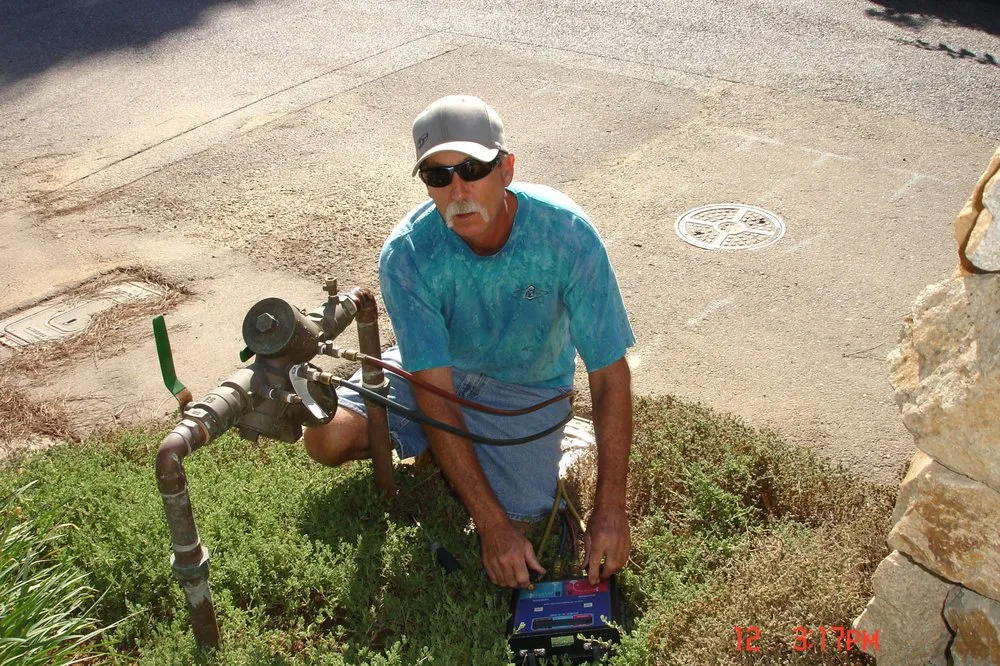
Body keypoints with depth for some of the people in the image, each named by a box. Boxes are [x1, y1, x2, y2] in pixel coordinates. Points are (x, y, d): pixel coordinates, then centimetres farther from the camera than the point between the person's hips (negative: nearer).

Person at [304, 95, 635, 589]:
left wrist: (609, 511, -29)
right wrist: (491, 524, -33)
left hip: (527, 386, -1)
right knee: (326, 440, -18)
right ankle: (429, 444, 12)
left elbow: (610, 375, -25)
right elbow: (435, 393, -29)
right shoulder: (406, 254, -28)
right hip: (434, 368, 1)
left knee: (519, 517, -21)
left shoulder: (567, 233, -30)